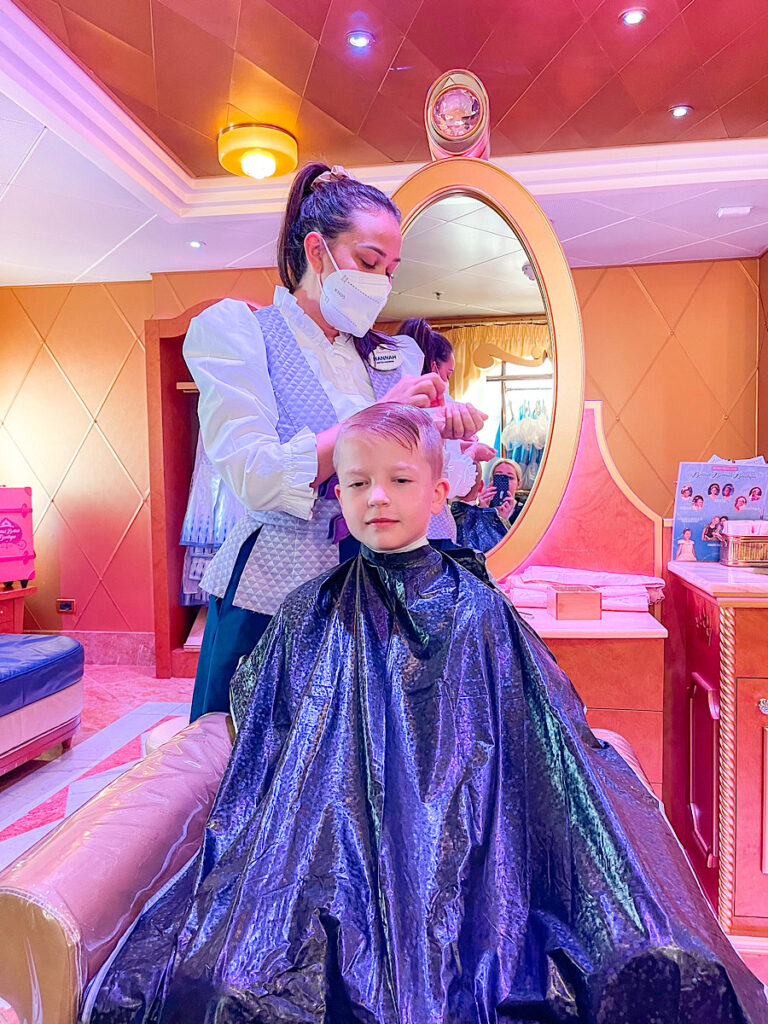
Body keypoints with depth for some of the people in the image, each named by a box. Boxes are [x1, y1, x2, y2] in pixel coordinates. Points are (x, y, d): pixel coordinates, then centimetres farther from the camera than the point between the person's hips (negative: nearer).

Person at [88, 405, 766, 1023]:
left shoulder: (478, 608, 7)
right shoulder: (316, 613, 8)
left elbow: (544, 728, 11)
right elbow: (258, 715, 18)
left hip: (466, 826, 1)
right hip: (344, 820, 0)